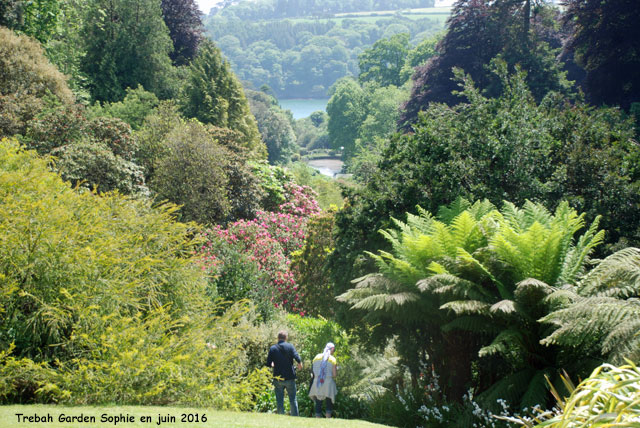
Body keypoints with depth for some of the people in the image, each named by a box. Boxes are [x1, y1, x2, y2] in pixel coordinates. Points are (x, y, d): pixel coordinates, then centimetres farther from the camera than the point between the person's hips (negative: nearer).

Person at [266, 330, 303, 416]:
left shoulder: (272, 348, -1)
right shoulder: (290, 346, -3)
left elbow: (268, 364, -3)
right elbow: (297, 358, -15)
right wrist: (300, 365, 4)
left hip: (278, 378, 1)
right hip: (290, 377, -1)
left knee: (280, 401, 7)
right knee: (293, 399, 9)